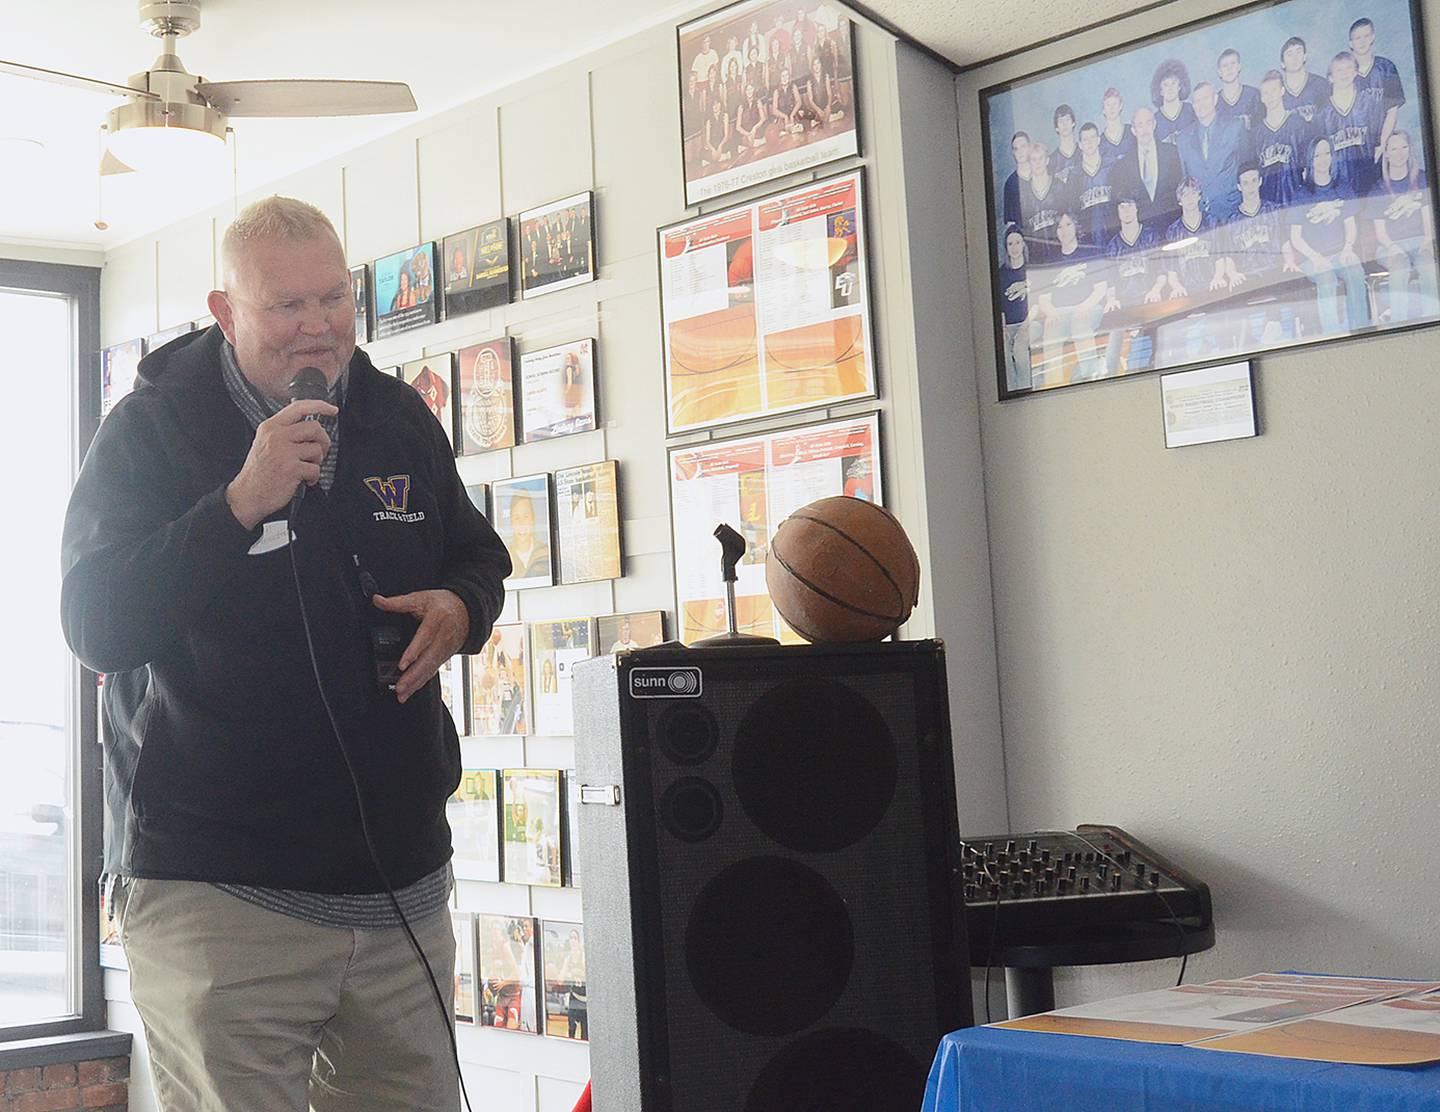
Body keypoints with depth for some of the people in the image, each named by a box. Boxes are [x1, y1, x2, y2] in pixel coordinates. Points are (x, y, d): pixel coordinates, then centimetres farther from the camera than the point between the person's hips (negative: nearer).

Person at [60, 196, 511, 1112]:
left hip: (402, 873, 5)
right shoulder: (152, 429, -5)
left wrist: (460, 607, -2)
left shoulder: (401, 418, 10)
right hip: (218, 890, -4)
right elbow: (96, 627, -15)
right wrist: (241, 503, -24)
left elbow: (478, 557, 23)